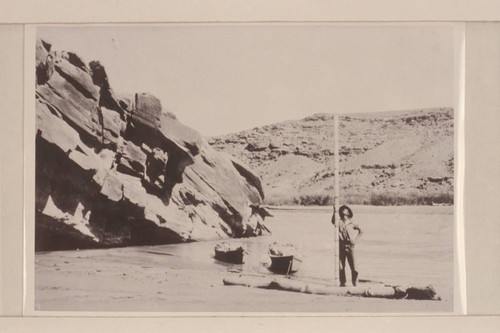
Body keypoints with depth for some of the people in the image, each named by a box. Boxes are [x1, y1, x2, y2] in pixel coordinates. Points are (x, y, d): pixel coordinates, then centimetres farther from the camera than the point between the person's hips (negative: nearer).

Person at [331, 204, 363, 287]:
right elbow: (333, 222, -21)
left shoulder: (351, 223, 1)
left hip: (350, 246, -1)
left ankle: (355, 282, 2)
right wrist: (334, 213, -34)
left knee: (353, 265, -5)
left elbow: (360, 231, 6)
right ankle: (342, 282, 11)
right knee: (341, 266, 4)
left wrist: (355, 239, -6)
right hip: (341, 246, 1)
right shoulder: (340, 222, 1)